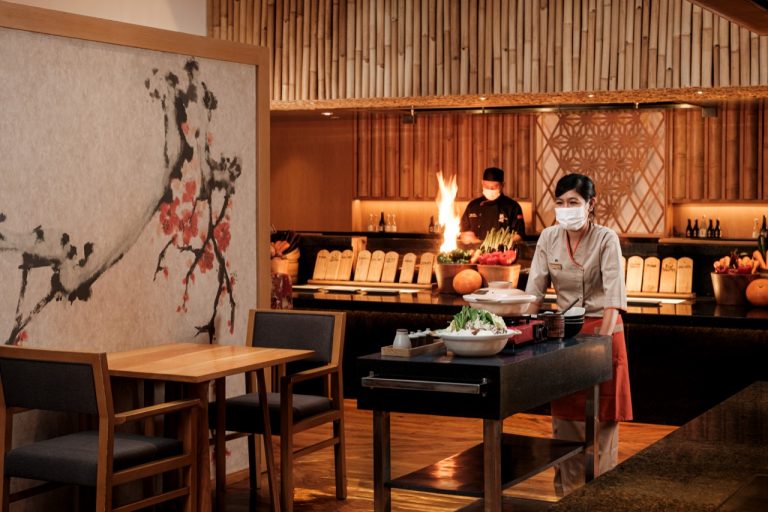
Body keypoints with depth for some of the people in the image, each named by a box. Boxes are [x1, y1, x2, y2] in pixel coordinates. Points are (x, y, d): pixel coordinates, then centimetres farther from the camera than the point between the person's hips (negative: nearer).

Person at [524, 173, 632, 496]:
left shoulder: (606, 239, -12)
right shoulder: (549, 238, 0)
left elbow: (613, 294, -19)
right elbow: (535, 290, 3)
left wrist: (603, 338, -29)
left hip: (601, 329, -4)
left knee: (600, 422, 0)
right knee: (564, 420, 7)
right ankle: (566, 495, 16)